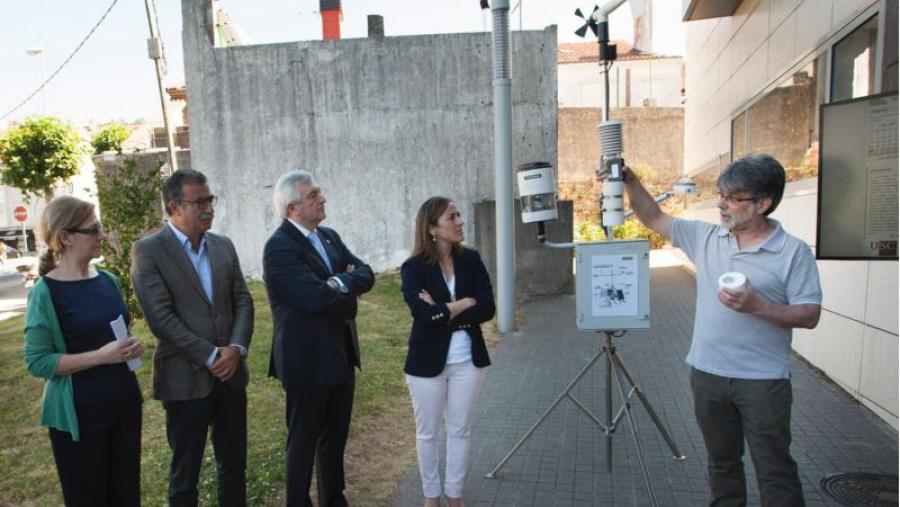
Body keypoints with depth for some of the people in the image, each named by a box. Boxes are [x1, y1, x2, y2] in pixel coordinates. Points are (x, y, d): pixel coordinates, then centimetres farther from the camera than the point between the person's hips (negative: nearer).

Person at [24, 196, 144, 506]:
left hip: (125, 402, 6)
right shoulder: (46, 292, -12)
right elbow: (37, 362, -14)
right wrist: (100, 356, -22)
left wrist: (132, 347, -1)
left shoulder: (109, 281, 5)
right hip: (80, 413, -6)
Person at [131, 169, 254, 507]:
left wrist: (236, 348, -11)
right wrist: (211, 356, -16)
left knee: (235, 465, 16)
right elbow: (160, 317, -16)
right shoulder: (148, 251, -9)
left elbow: (243, 301, 5)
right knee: (185, 472, 12)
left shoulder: (223, 246, 8)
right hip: (186, 379, -5)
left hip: (230, 373, 5)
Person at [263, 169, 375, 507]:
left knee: (336, 437, 21)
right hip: (307, 360, -8)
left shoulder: (330, 237, 9)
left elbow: (366, 275, 3)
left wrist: (340, 282, -16)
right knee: (303, 442, 9)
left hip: (341, 355, 8)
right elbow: (318, 297, -26)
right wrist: (348, 294, -8)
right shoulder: (279, 247, -18)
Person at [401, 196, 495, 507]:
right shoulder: (413, 267, -11)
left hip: (467, 360, 3)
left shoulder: (471, 260, -2)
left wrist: (442, 311, -18)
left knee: (459, 431, 14)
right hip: (428, 361, -2)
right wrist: (463, 304, -15)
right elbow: (422, 313, -24)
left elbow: (487, 309, -10)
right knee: (428, 432, 13)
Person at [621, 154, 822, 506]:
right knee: (722, 463, 19)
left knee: (774, 470, 6)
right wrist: (628, 180, -4)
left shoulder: (794, 252, -8)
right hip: (709, 375, 4)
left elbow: (809, 315, -10)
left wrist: (756, 306, -24)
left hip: (763, 381, -4)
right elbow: (654, 219, 9)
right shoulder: (706, 237, 4)